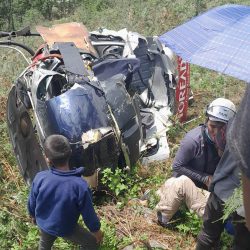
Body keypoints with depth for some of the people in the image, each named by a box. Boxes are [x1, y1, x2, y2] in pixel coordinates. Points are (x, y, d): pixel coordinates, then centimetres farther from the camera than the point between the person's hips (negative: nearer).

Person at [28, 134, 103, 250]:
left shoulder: (40, 178, -27)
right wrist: (96, 230, -2)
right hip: (66, 228, -3)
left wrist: (34, 216, 15)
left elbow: (31, 202, -8)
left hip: (43, 223, 4)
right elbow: (88, 213, -22)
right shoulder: (80, 185, -35)